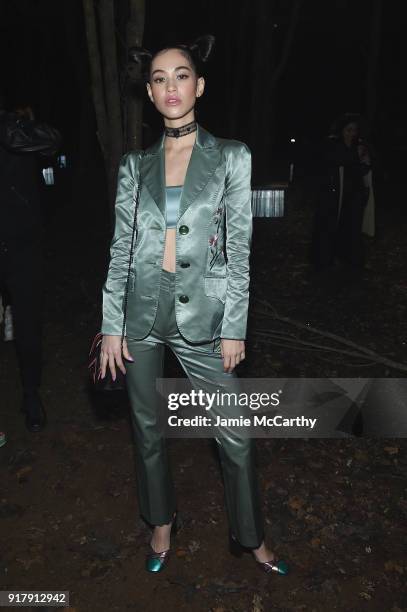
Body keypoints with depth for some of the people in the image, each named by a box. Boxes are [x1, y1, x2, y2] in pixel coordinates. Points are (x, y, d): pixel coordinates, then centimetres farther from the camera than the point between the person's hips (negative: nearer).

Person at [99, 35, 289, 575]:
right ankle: (162, 524, 41)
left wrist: (234, 328, -6)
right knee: (148, 429, 15)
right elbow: (121, 248, 5)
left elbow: (239, 250, -3)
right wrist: (111, 326, 1)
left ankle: (251, 537, 31)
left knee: (235, 435, 5)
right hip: (142, 312, 3)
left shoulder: (231, 157, 0)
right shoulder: (135, 164, 6)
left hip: (200, 313, -2)